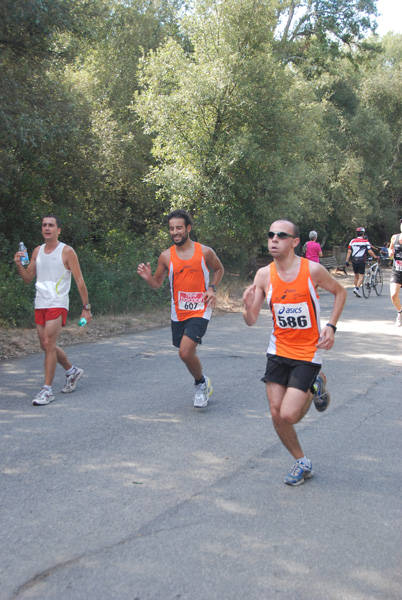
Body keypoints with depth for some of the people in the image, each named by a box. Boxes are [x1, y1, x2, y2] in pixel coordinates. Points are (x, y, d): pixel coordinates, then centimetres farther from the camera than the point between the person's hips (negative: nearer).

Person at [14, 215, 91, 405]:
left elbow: (79, 281, -5)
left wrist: (86, 307, -8)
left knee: (49, 344, -15)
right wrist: (19, 265, -6)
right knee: (46, 345, 12)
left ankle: (47, 390, -9)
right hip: (40, 304, 7)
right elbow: (28, 278, 14)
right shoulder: (37, 251, 12)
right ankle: (72, 371, 36)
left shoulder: (66, 252, -5)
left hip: (57, 304, -6)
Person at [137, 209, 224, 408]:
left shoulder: (205, 252, -6)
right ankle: (203, 385, 39)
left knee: (185, 352, -18)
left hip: (200, 311, -4)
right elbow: (157, 283, 7)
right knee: (188, 353, 13)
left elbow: (219, 269, 13)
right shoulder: (166, 256, -2)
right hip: (178, 313, 4)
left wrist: (212, 288, -3)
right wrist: (147, 277, -16)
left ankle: (202, 383, 9)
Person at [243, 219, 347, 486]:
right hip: (278, 351, 4)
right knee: (277, 415, 3)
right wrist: (249, 307, -27)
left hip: (308, 353, -3)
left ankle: (315, 387, 20)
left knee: (289, 415, -11)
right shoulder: (264, 275, -6)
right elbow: (251, 321, -4)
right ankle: (302, 464, 26)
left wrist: (331, 327, -6)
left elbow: (340, 292, 5)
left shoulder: (312, 270, -14)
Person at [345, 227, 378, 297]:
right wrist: (376, 257, 6)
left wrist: (347, 261, 4)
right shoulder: (365, 241, -3)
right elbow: (370, 252, -8)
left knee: (356, 275, 17)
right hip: (361, 261, -4)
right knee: (361, 276, -1)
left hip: (354, 261, 4)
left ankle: (356, 287, 21)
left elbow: (349, 252, 2)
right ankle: (356, 288, -20)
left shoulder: (352, 241, 7)